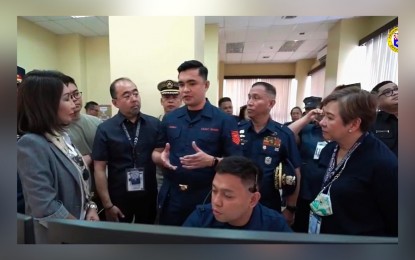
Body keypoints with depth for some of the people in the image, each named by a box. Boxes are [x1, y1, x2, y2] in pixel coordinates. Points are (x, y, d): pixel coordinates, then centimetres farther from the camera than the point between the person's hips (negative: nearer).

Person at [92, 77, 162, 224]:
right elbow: (99, 169, -6)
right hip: (119, 198, -1)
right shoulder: (105, 129, -9)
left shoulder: (155, 124, -5)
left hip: (149, 196, 2)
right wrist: (107, 205, -6)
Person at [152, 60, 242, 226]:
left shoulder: (224, 121, -9)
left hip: (207, 200, -3)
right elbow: (156, 152, 12)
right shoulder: (169, 119, 5)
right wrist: (161, 158, -10)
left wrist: (211, 161, -27)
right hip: (171, 198, 4)